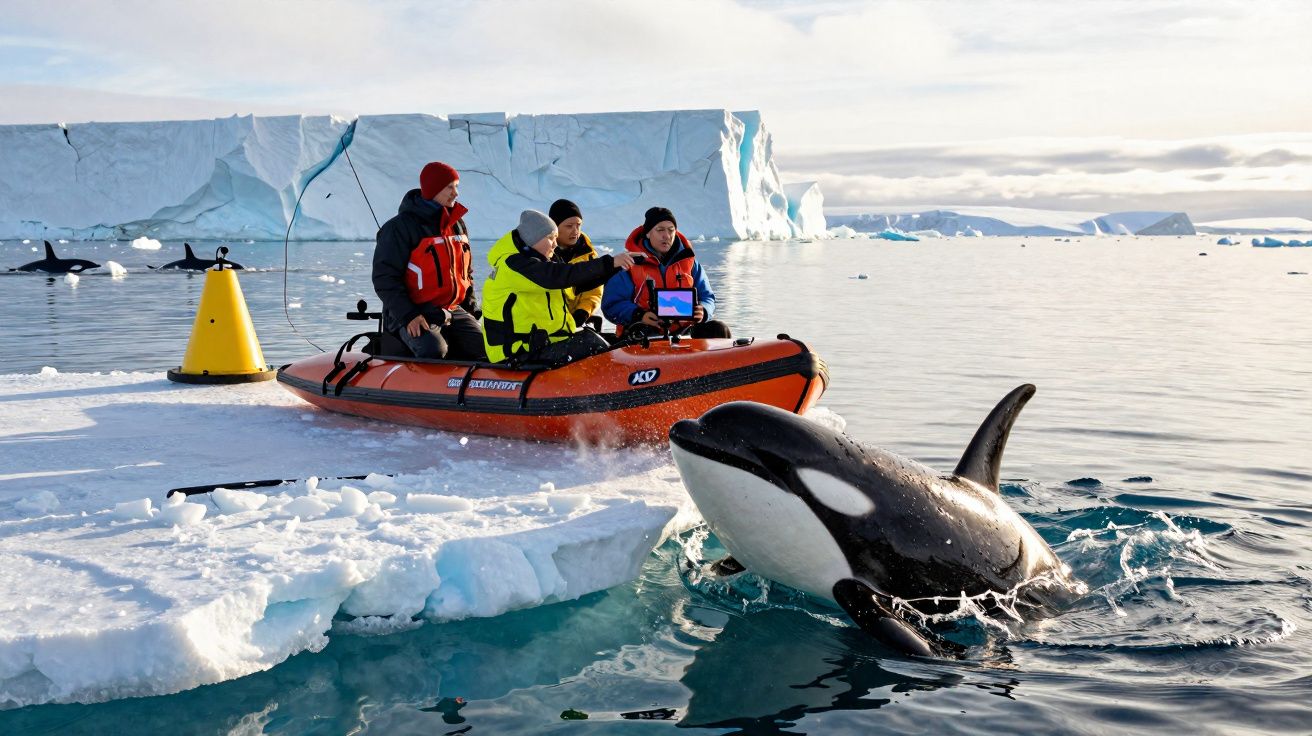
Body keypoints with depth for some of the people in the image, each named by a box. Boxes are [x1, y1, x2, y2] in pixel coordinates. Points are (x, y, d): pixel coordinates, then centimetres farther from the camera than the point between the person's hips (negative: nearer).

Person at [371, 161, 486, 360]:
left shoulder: (458, 224, 17)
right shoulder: (401, 226, -7)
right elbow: (384, 277, -9)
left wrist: (471, 306, 14)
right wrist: (407, 314, -18)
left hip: (454, 311, 7)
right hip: (415, 315, -7)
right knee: (433, 350, -33)